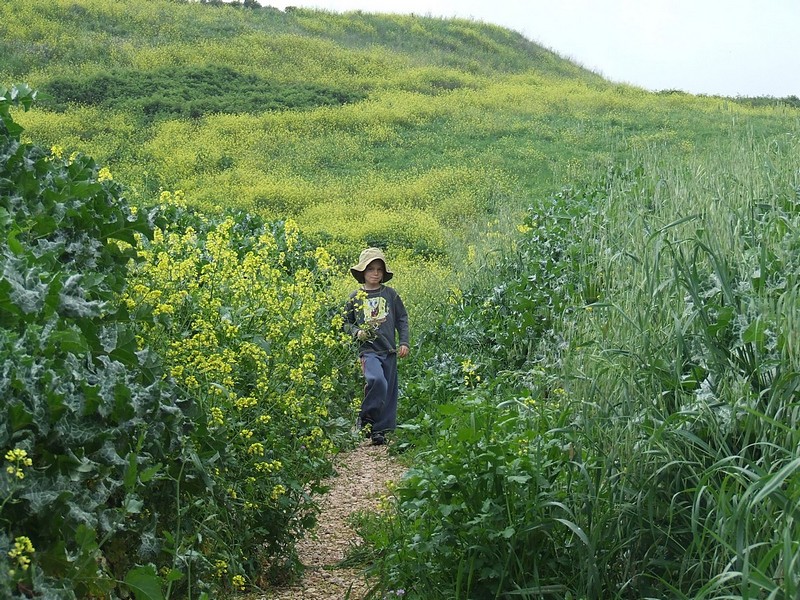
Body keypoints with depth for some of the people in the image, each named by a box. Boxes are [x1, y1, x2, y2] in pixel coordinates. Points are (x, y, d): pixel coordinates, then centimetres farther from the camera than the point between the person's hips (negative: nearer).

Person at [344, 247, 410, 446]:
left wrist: (404, 342, 4)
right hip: (369, 349, -3)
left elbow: (402, 319, 12)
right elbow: (346, 322, 12)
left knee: (389, 391, 3)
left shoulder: (390, 294, 6)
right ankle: (366, 418, -7)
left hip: (389, 349, 3)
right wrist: (356, 332, -7)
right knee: (376, 380, -27)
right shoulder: (355, 297, 3)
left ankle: (380, 430, 14)